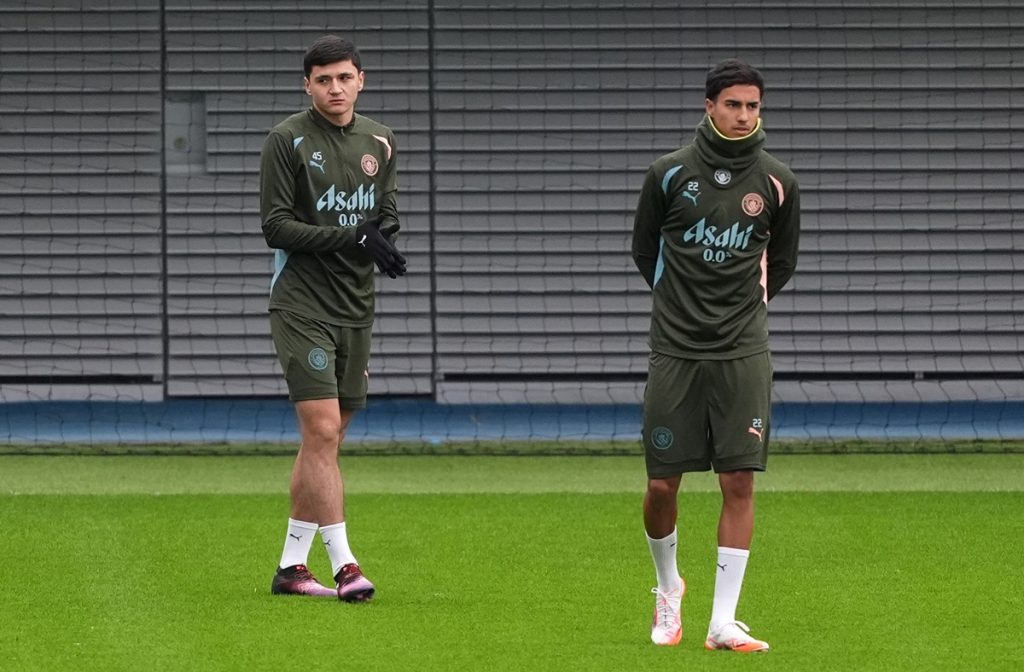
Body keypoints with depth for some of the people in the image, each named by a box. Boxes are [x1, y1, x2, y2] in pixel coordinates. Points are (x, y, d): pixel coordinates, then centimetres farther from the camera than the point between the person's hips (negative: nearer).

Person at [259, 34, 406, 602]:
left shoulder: (379, 142, 10)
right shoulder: (287, 140, -7)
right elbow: (275, 226, -12)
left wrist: (385, 230, -6)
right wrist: (352, 238, -20)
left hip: (355, 309, 6)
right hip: (301, 306, -6)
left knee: (324, 441, 8)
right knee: (322, 432, -13)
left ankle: (291, 566, 15)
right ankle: (343, 565, -14)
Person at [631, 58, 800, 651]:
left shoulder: (777, 182, 2)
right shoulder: (670, 173, -2)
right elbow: (645, 248, 13)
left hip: (743, 353, 1)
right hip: (675, 351, 0)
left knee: (740, 483, -5)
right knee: (662, 485, 0)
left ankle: (723, 622, -1)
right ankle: (668, 587, 29)